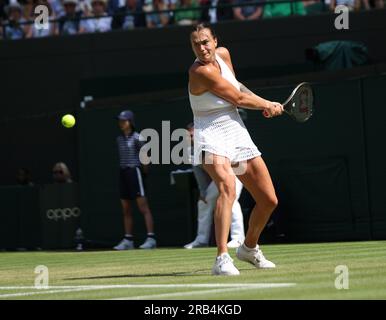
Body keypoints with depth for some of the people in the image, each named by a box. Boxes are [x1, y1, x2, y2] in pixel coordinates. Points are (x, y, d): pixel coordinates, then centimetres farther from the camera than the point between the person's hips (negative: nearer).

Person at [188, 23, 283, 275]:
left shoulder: (223, 54, 5)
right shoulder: (201, 71, -19)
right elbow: (238, 98, -12)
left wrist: (265, 105, 13)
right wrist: (269, 104, 3)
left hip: (238, 133, 8)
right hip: (212, 137, -8)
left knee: (269, 200, 10)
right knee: (228, 188, -35)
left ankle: (249, 248, 36)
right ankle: (222, 259, -41)